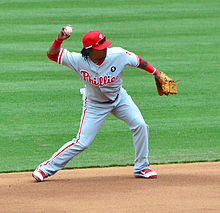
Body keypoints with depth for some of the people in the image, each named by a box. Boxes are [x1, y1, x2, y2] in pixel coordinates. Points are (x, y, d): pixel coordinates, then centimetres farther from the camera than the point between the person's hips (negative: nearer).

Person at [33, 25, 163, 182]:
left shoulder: (119, 55, -25)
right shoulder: (79, 61, -26)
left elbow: (139, 62, -8)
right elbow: (52, 54, -22)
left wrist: (157, 73, -4)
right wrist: (59, 40, -40)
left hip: (119, 98, 2)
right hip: (94, 103, -2)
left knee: (140, 125, -14)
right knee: (81, 143, -8)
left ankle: (141, 168, 3)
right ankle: (47, 168, 7)